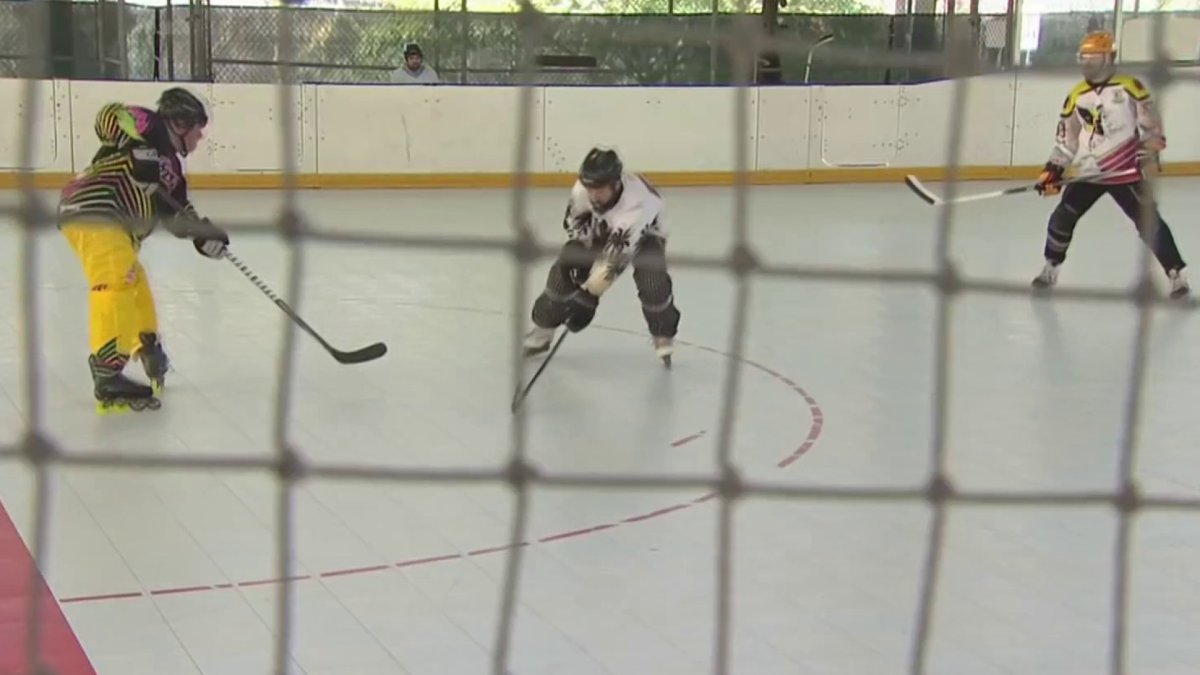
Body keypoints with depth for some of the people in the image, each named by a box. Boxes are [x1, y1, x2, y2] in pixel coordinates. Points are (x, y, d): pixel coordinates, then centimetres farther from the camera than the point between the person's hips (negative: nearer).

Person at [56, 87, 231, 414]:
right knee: (117, 281, -24)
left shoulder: (170, 165, 26)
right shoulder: (151, 126, 1)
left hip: (116, 223, 11)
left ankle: (147, 351, 46)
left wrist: (204, 234, 5)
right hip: (92, 208, -11)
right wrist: (139, 148, -26)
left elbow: (177, 213, 22)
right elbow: (110, 116, -15)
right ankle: (108, 375, -34)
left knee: (136, 285, 26)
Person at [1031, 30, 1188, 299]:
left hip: (1126, 172, -4)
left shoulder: (1129, 87, -8)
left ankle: (1175, 274, -3)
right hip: (1089, 174, 4)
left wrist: (1149, 153, -11)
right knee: (1062, 218, 3)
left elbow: (1151, 124, -3)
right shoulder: (1076, 96, 4)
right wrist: (1053, 170, 3)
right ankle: (1051, 268, 20)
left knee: (1149, 222, -7)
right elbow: (1066, 138, 9)